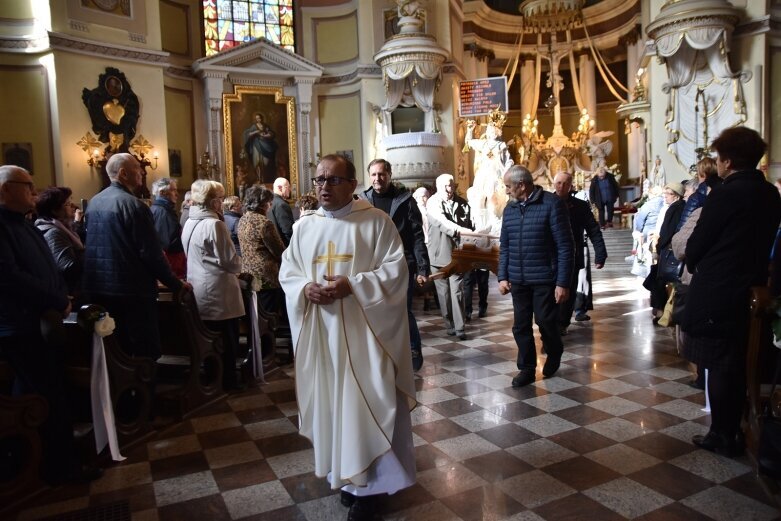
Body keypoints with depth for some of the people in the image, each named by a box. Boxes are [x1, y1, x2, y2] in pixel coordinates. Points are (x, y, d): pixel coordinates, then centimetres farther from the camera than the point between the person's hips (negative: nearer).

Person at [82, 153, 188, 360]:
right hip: (132, 291, -8)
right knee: (145, 354, 2)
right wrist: (176, 284, -7)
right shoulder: (134, 205, -15)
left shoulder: (93, 203, 10)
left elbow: (91, 246, 18)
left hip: (97, 290, 8)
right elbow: (151, 253, -16)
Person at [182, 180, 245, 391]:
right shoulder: (214, 224, -19)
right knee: (227, 341, 5)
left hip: (199, 292, 8)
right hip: (219, 293, -8)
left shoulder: (189, 223, 6)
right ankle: (227, 381, 15)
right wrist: (237, 268, 4)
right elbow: (231, 261, -19)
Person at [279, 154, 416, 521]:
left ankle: (368, 483, 14)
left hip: (363, 330, -4)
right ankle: (344, 475, 27)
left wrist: (352, 285, -20)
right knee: (330, 400, 11)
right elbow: (287, 272, 10)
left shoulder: (376, 221, -4)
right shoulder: (303, 227, 9)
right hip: (319, 333, 4)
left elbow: (395, 269, -9)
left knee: (367, 403, 0)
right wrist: (306, 289, -12)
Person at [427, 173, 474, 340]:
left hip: (457, 254, 0)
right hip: (439, 254, 0)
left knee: (457, 291, -3)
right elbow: (442, 222, -22)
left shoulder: (462, 204, 1)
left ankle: (459, 327, 2)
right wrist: (459, 230, -37)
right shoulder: (433, 203, -5)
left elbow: (470, 226, 3)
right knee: (443, 292, 7)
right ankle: (449, 324, 20)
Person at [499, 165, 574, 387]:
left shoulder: (552, 204, -10)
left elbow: (565, 246, -12)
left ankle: (554, 355, 34)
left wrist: (563, 282, -15)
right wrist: (502, 276, 4)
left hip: (544, 279, -5)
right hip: (518, 280, 5)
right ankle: (527, 368, 21)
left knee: (546, 322, 5)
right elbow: (504, 246, 13)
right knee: (521, 326, 6)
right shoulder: (509, 209, 8)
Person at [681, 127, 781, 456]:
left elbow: (697, 244, -12)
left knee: (718, 366, 4)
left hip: (716, 292, -7)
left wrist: (693, 265, 9)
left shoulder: (726, 194, -18)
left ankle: (721, 436, 15)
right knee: (736, 365, 18)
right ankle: (731, 432, 30)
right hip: (750, 290, 8)